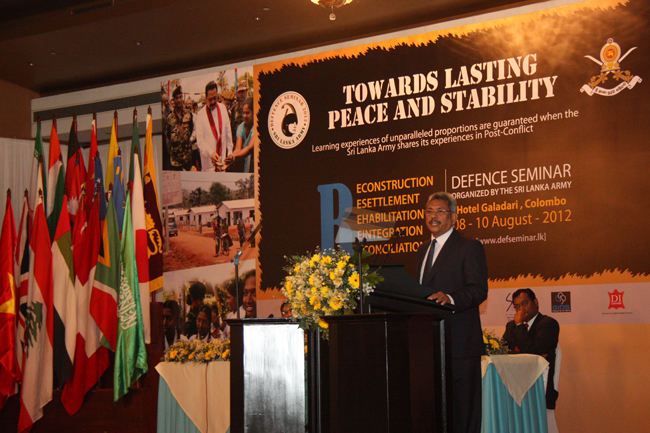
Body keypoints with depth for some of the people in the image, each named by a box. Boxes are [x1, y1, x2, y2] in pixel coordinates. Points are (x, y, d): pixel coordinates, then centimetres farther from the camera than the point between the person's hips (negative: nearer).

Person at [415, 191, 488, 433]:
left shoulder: (469, 247, -4)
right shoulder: (423, 249, 20)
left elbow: (479, 290, -15)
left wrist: (450, 298, -31)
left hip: (459, 343, -7)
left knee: (463, 408, -5)